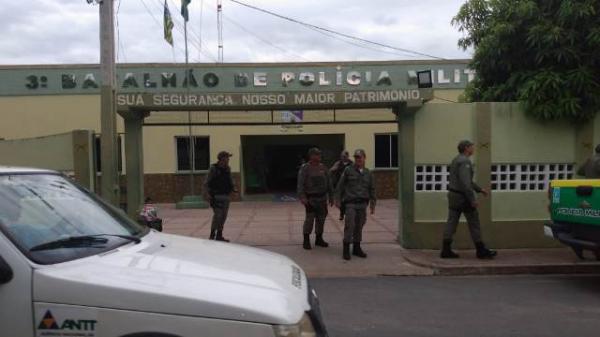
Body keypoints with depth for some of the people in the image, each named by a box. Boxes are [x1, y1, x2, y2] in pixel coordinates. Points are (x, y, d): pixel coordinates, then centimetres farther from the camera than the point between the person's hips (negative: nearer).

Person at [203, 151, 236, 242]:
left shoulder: (227, 169, 11)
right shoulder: (213, 168, -8)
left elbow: (231, 181, 18)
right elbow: (206, 182, -10)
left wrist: (233, 188, -1)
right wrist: (206, 193, -21)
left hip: (225, 196, 7)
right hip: (216, 196, -7)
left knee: (223, 216, 7)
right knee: (217, 215, -14)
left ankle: (219, 235, 15)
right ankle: (212, 235, -4)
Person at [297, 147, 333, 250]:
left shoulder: (323, 168, 10)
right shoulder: (304, 168, -4)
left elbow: (329, 183, 14)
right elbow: (300, 184, -11)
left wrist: (331, 196, 11)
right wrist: (302, 197, -22)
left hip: (322, 197, 5)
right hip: (310, 198, -5)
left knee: (321, 218, 9)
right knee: (310, 218, -10)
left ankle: (319, 239, 22)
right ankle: (306, 240, 0)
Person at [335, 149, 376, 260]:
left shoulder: (368, 173, 12)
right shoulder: (348, 170, 0)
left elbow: (372, 189, 16)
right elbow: (340, 186, 1)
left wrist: (372, 204, 11)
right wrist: (337, 199, -4)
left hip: (362, 204, 4)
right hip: (350, 203, -4)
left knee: (359, 226, 9)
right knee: (349, 225, -10)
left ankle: (356, 248, 20)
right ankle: (346, 250, -4)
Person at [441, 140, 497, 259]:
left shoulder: (457, 160, 16)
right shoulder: (465, 161, -16)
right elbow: (465, 182, -24)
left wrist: (479, 189, 26)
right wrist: (472, 199, -23)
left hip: (453, 194, 9)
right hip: (463, 196, -9)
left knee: (451, 223, 5)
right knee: (474, 223, 2)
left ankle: (446, 250, 3)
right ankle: (481, 251, 11)